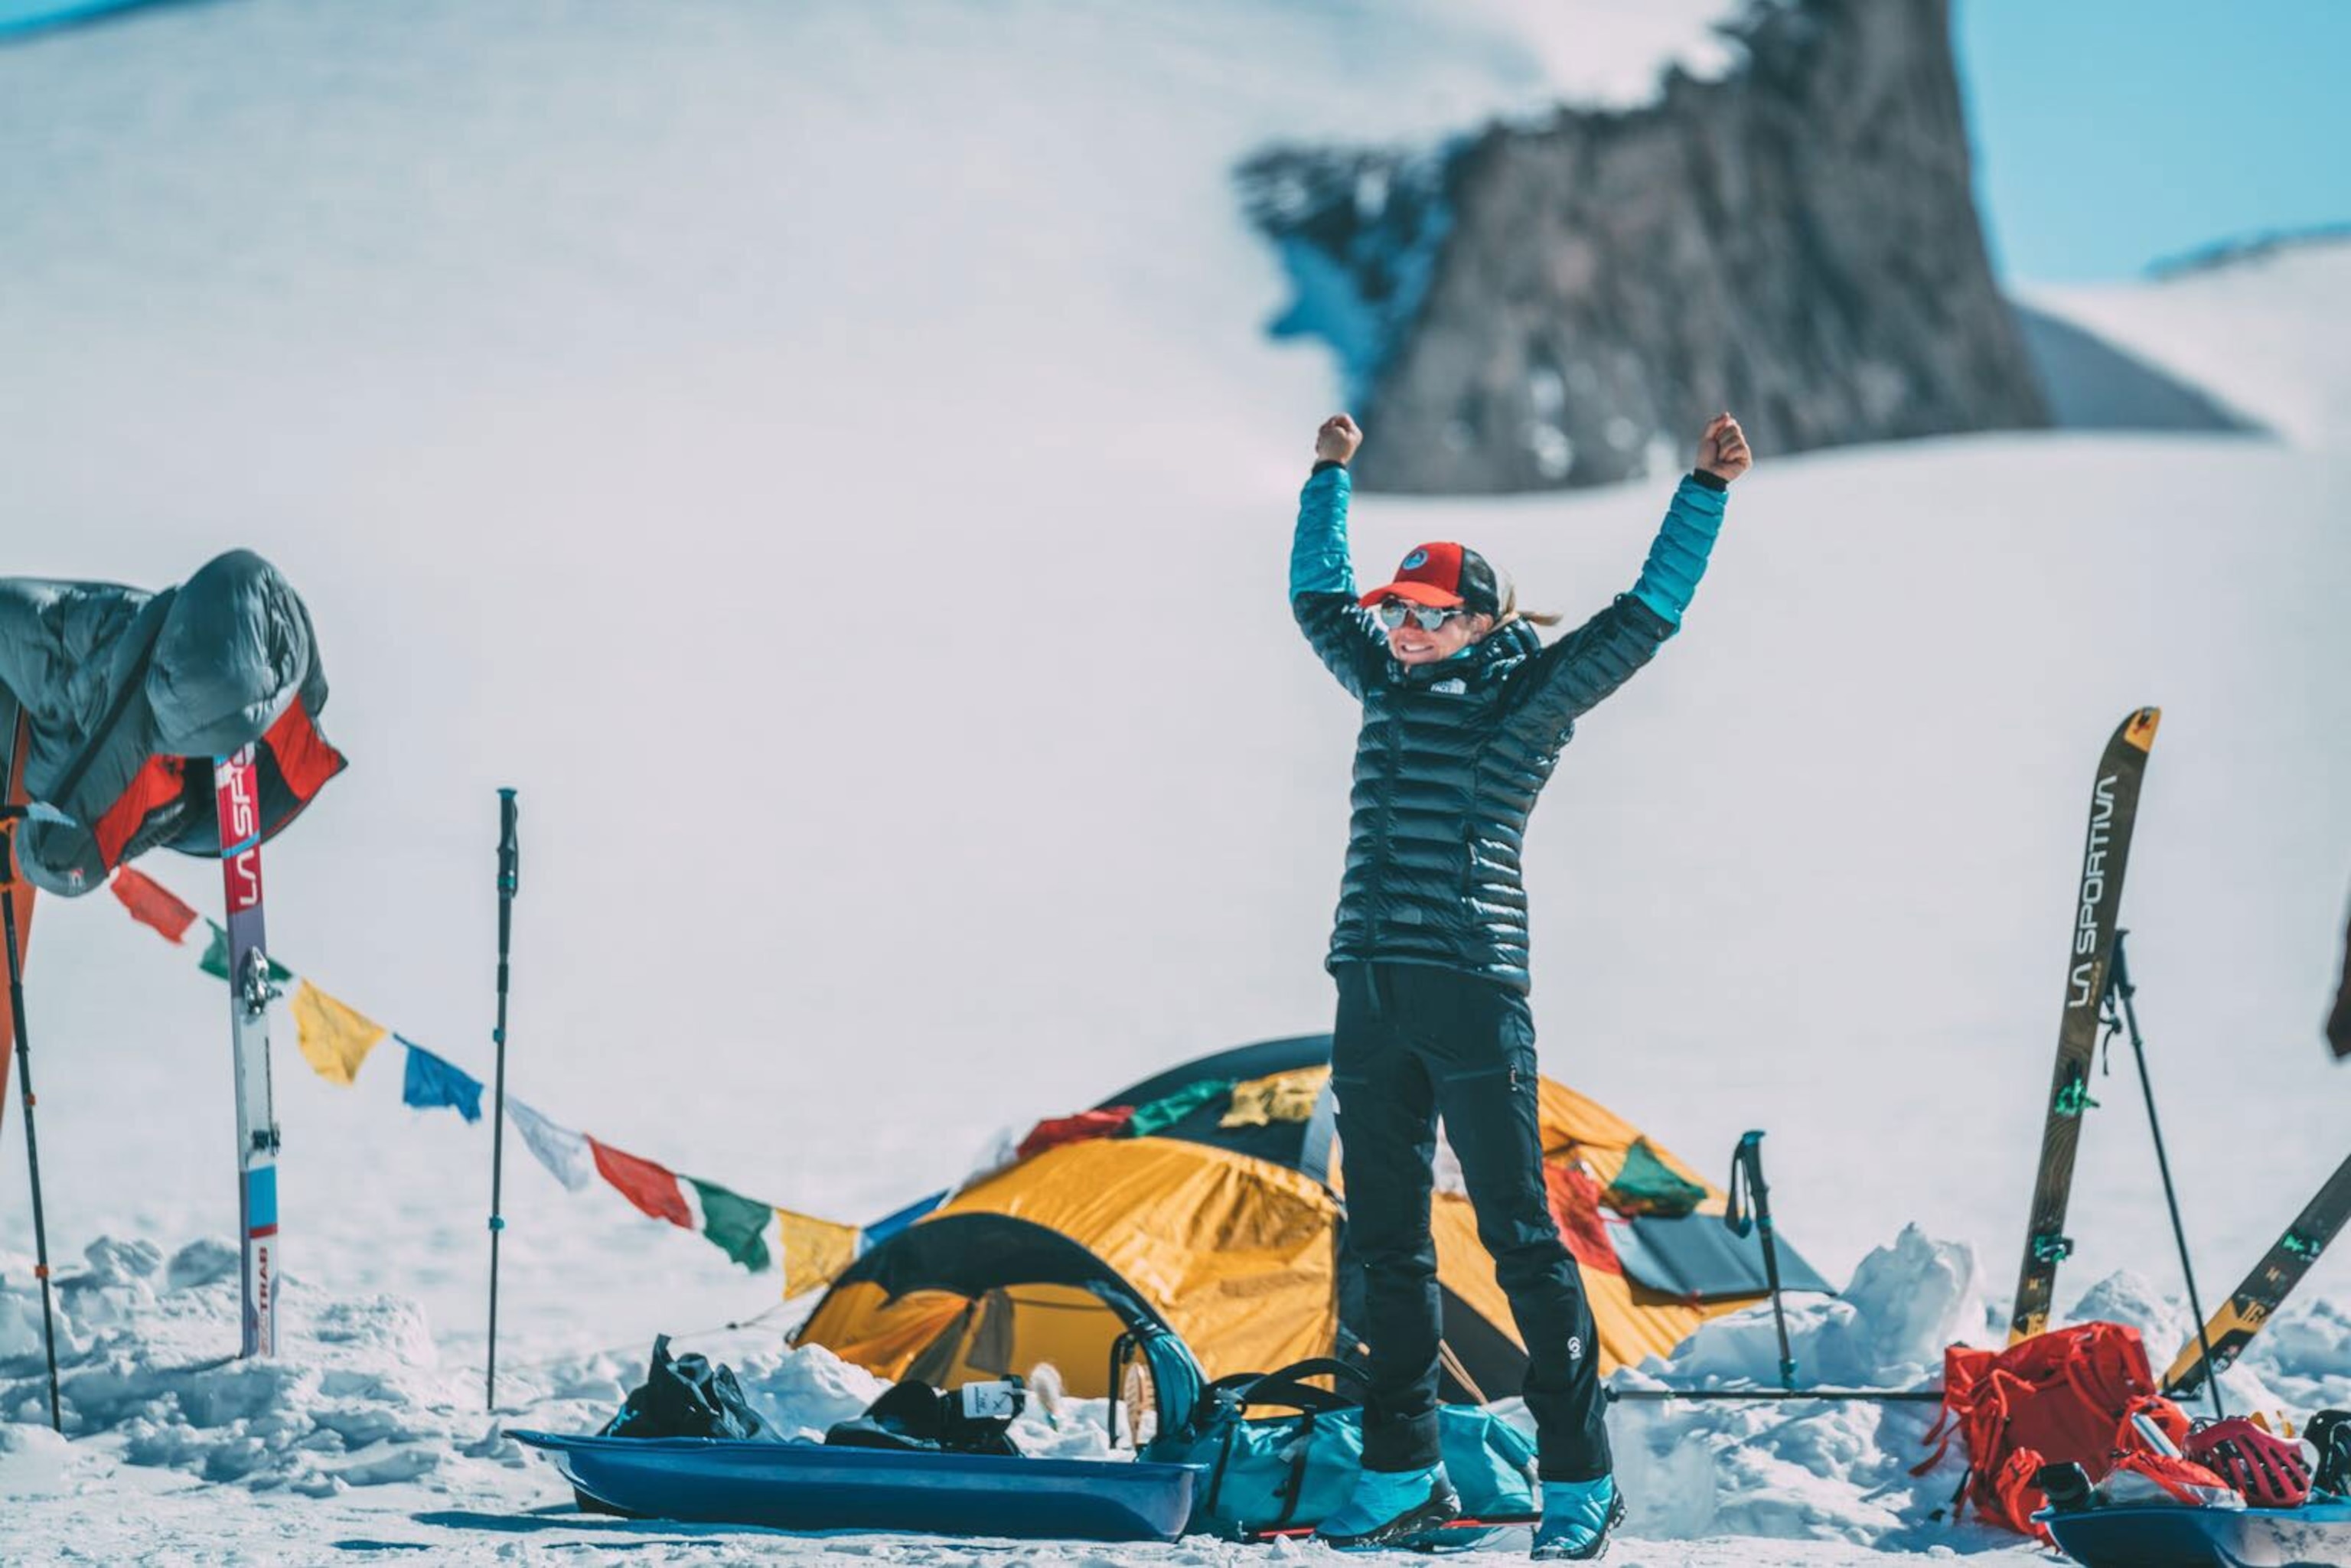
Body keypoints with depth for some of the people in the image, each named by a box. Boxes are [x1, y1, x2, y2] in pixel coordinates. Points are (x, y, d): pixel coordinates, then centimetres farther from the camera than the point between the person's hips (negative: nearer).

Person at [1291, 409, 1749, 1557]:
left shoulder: (1528, 695, 1)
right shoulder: (1387, 685, 16)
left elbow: (1645, 615, -3)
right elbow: (1319, 595, 32)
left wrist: (1703, 492, -6)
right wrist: (1330, 477, 36)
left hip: (1472, 996, -6)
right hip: (1370, 999, 6)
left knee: (1520, 1237, -5)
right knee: (1384, 1245, 8)